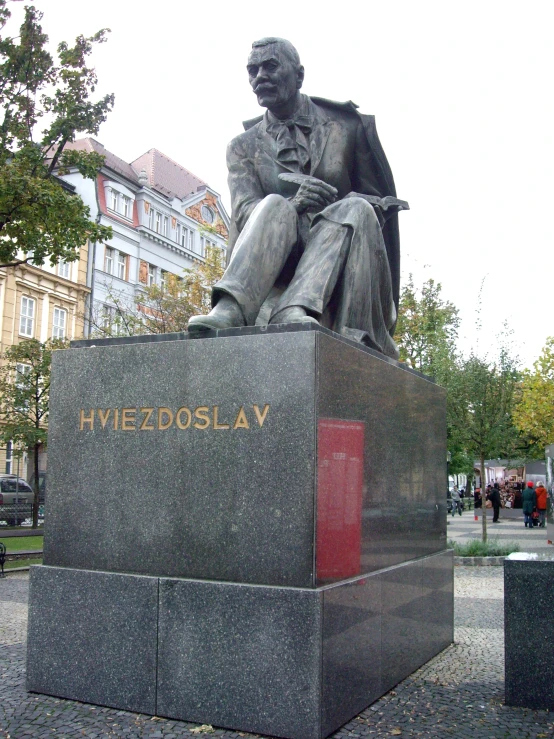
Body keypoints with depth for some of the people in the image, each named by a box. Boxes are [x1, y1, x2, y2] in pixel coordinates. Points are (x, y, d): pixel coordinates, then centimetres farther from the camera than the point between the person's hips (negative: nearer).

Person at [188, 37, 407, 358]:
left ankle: (295, 311, -49)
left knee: (355, 209, -29)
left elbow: (378, 200, 15)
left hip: (343, 269, 0)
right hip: (280, 268, 0)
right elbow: (244, 211, -4)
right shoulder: (244, 147, 13)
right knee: (274, 206, -29)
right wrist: (295, 204, -24)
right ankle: (230, 309, -50)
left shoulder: (346, 126, 12)